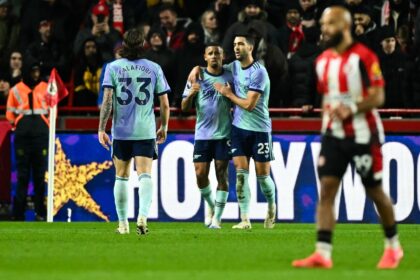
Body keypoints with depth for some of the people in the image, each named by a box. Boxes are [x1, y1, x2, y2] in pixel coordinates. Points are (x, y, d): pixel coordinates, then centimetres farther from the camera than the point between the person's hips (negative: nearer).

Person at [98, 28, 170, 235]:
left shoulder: (113, 67, 0)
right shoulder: (154, 68, 3)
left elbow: (107, 100, -8)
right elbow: (165, 104, 5)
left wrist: (101, 129, -4)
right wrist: (164, 127, 19)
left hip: (121, 131, 0)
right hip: (145, 131, 0)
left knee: (121, 177, 12)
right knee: (145, 175, -5)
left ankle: (123, 223, 16)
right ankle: (143, 216, -27)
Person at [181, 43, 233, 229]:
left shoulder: (230, 77, 3)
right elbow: (184, 107, 2)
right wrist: (190, 94, -18)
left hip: (224, 134, -1)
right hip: (202, 134, 1)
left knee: (222, 174, -4)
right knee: (200, 174, -1)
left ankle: (217, 217, 1)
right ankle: (211, 205, 26)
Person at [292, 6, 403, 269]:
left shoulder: (364, 57, -12)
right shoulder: (323, 61, 10)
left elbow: (378, 97, -14)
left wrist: (352, 109, -27)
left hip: (363, 134, -5)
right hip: (334, 134, 5)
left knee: (375, 190, 7)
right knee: (326, 188, -9)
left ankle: (393, 246, 26)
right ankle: (323, 253, -15)